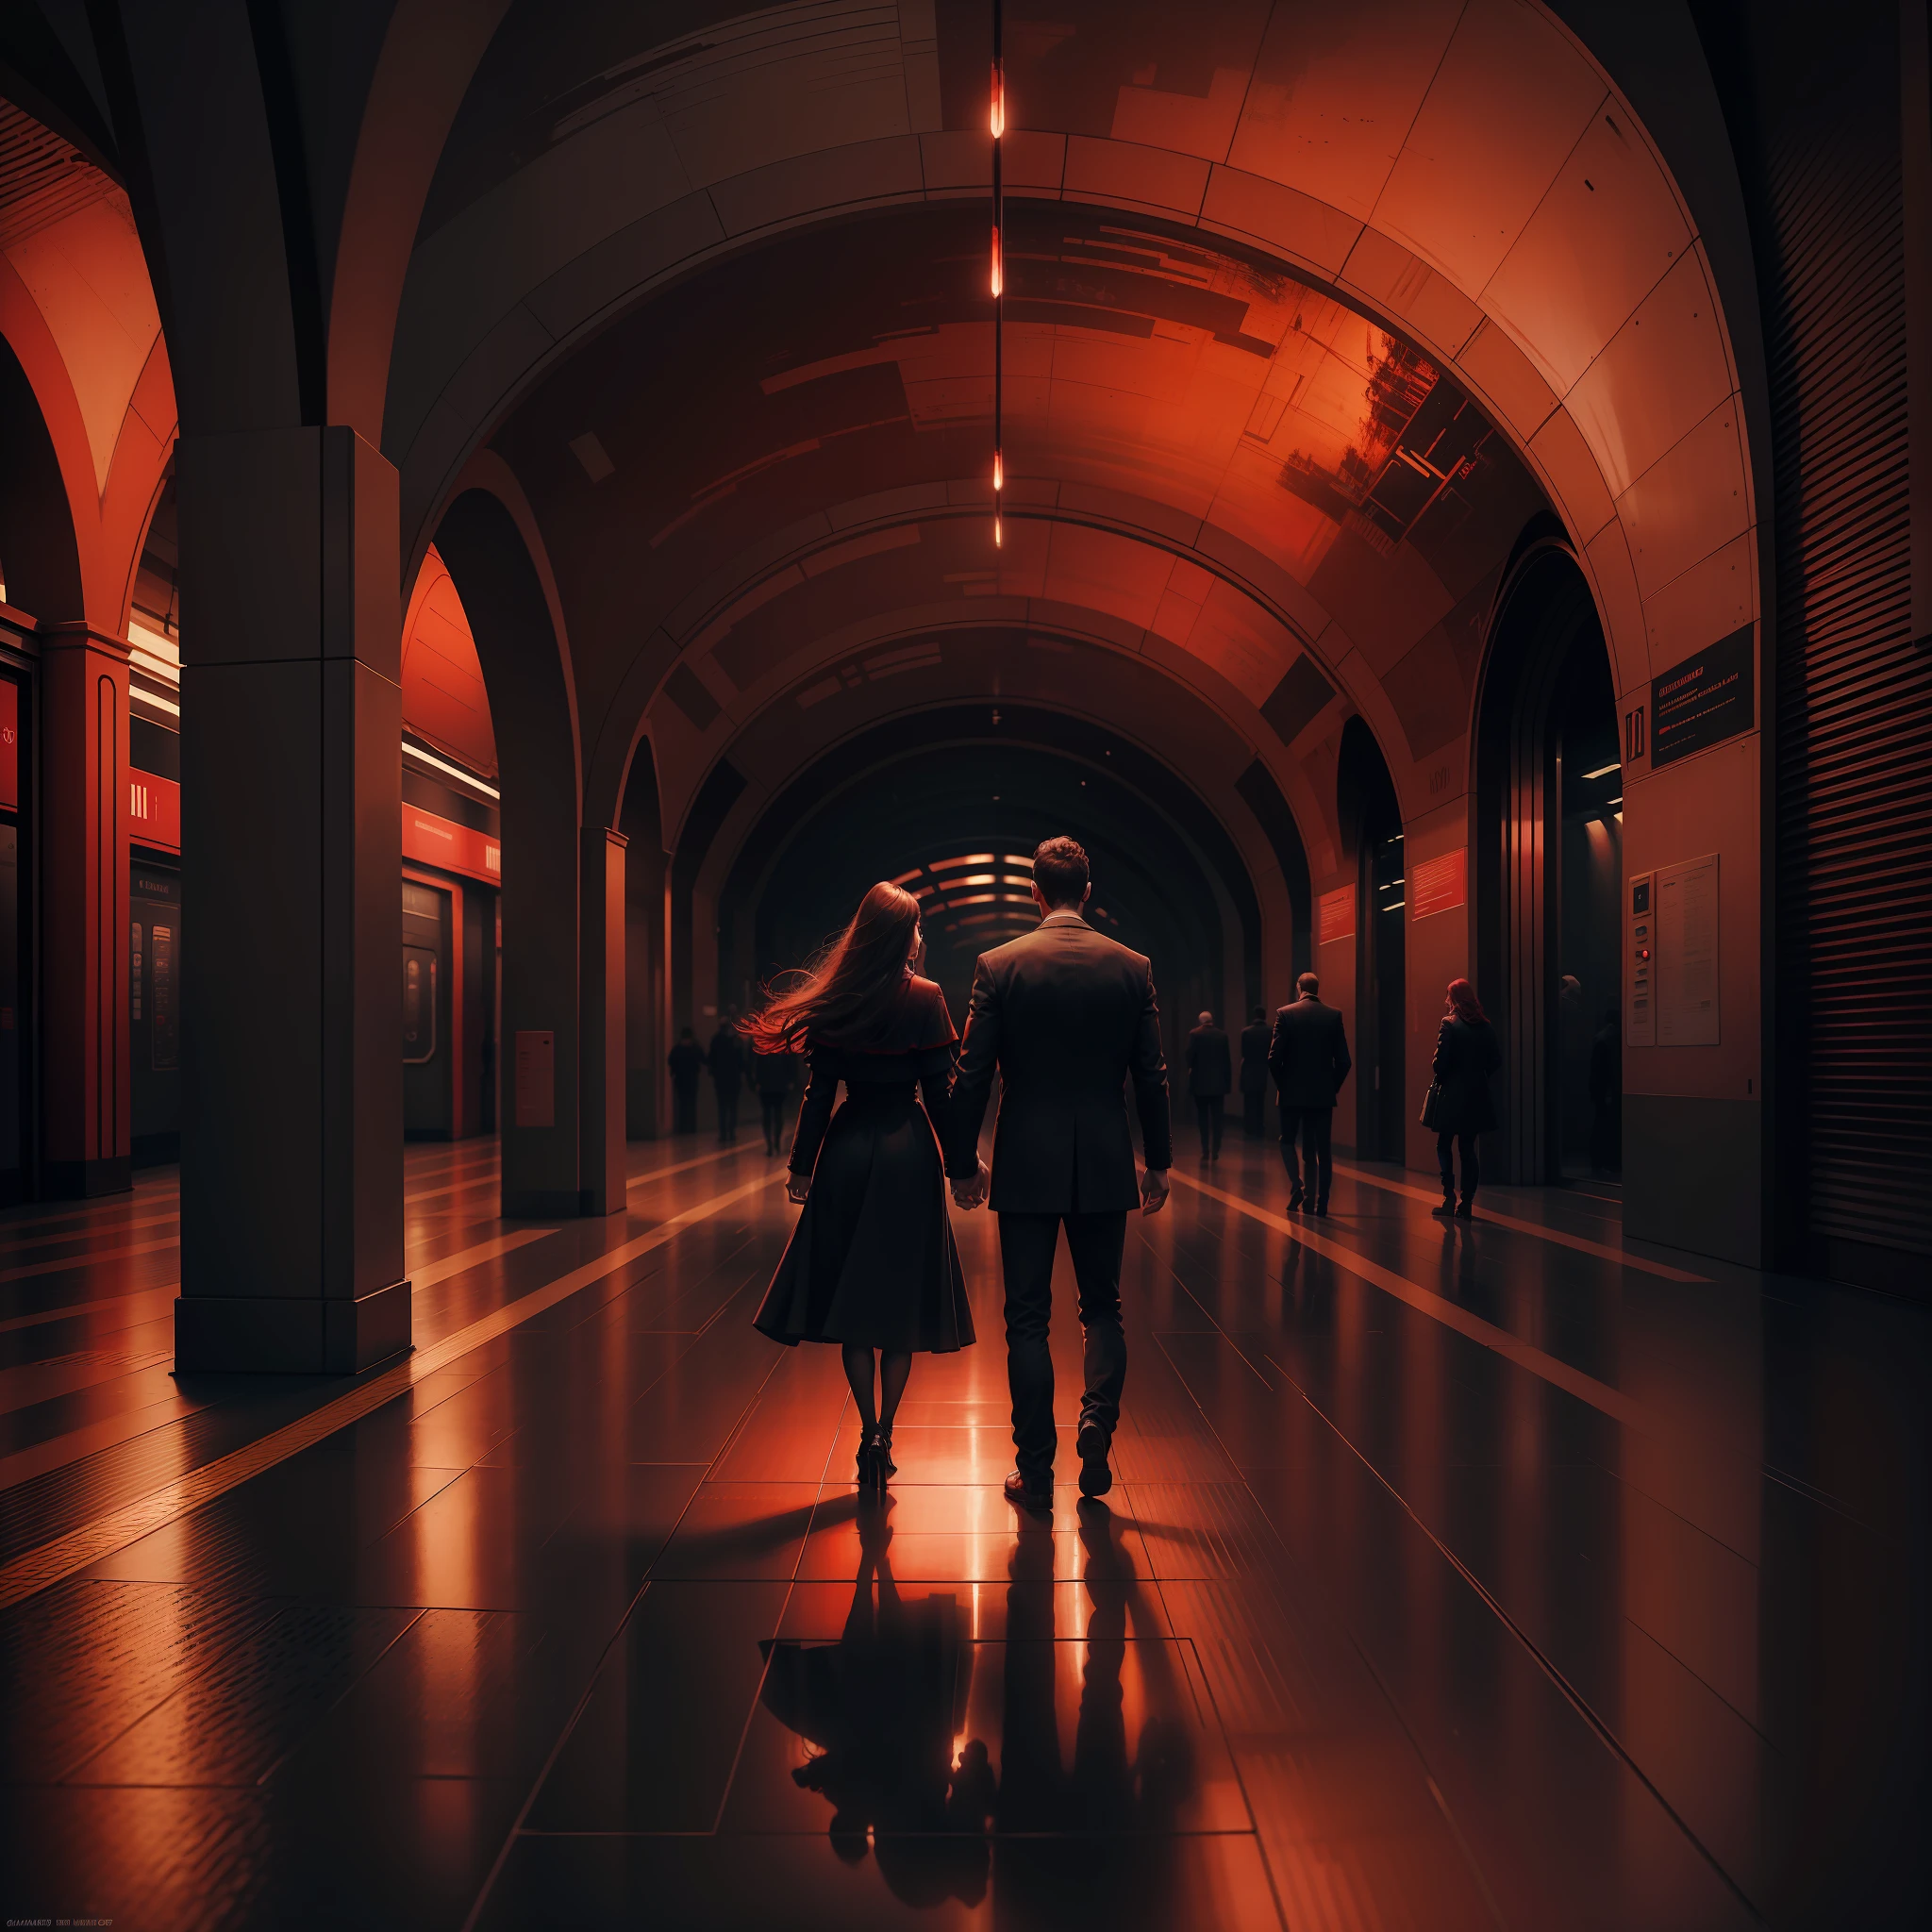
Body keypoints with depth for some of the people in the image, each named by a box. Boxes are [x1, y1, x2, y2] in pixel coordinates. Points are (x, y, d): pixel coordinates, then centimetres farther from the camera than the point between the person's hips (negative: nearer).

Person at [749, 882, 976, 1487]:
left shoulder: (836, 1000, -1)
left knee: (851, 1299, 9)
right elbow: (940, 1091, -6)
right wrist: (961, 1162, 2)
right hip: (909, 1153, -1)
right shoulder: (924, 997, -6)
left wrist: (802, 1165, 7)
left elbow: (819, 1090, 0)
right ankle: (884, 1434, 8)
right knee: (900, 1301, 9)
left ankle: (868, 1435, 7)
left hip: (847, 1151, 2)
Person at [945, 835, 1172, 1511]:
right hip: (1105, 1164, 2)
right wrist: (1158, 1162, 12)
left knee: (1028, 1317, 8)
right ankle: (1097, 1420, -3)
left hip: (1025, 1165, -1)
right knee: (1102, 1306, 18)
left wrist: (962, 1162, 6)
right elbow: (1151, 1075, 2)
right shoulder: (1131, 967, -1)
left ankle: (1035, 1472, 12)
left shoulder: (999, 965, -5)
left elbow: (972, 1074, -5)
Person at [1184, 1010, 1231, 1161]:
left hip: (1200, 1082, -2)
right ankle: (1216, 1151, 3)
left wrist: (1191, 1069, 10)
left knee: (1203, 1118, 6)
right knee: (1217, 1118, 6)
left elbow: (1190, 1055, -10)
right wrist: (1227, 1080, 6)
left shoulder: (1194, 1034, -6)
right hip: (1218, 1082, 2)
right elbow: (1227, 1060, 1)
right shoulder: (1222, 1035, 1)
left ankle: (1205, 1150, 2)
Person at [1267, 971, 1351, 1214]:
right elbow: (1343, 1060, -3)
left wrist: (1282, 1084, 5)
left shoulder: (1285, 1014, -7)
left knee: (1288, 1141, 16)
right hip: (1323, 1094, 2)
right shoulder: (1334, 1015, -1)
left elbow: (1274, 1057, -11)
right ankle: (1319, 1202, 7)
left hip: (1292, 1092, -2)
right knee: (1321, 1149, 9)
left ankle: (1297, 1184, -3)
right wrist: (1333, 1087, 10)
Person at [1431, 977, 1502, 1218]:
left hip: (1453, 1094, -5)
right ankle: (1467, 1203, 9)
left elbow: (1441, 1061, -16)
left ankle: (1450, 1198, -1)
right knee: (1467, 1148, 10)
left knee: (1444, 1146, 7)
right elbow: (1496, 1060, 5)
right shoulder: (1486, 1026, 4)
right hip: (1477, 1095, 5)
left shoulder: (1450, 1024, -12)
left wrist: (1438, 1078, 2)